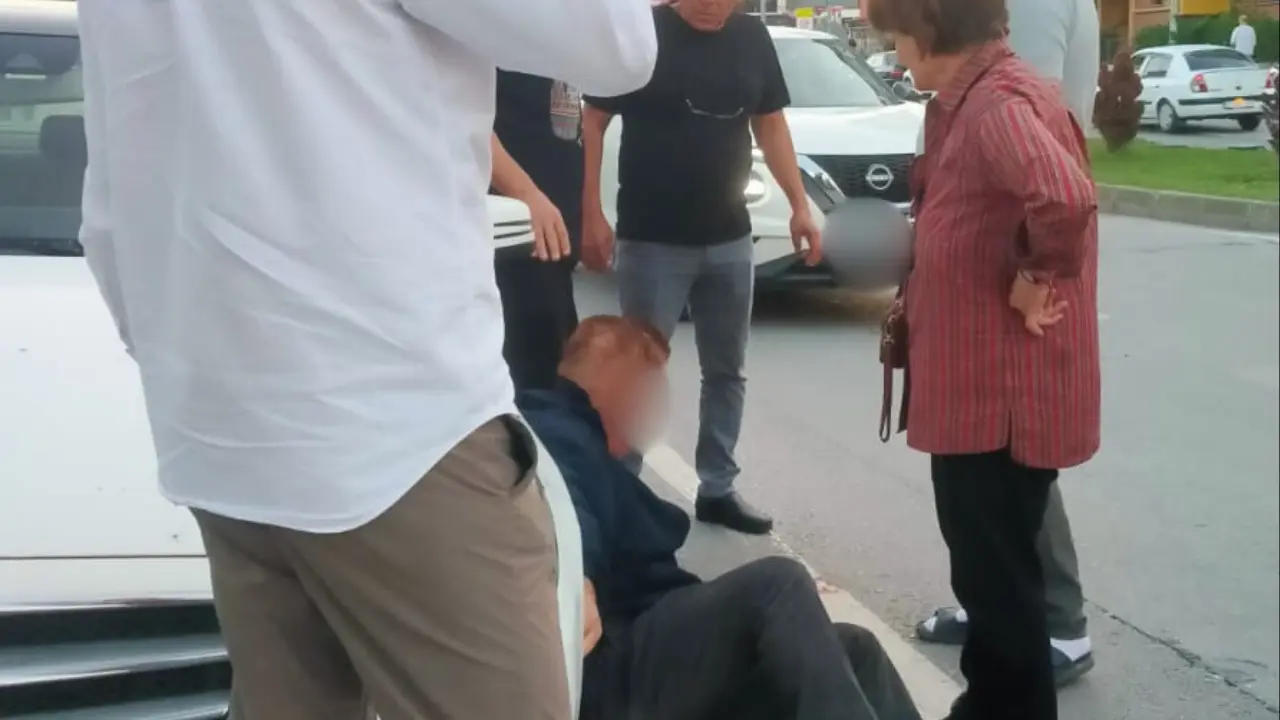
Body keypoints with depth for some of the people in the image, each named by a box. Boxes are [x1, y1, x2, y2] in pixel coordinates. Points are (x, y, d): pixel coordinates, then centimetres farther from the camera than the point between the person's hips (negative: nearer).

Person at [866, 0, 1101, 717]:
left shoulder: (1001, 101, -20)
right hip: (981, 382, 10)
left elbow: (1067, 198, -38)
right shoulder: (973, 100, 13)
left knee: (997, 573, 2)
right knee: (988, 566, 20)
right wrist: (918, 298, 11)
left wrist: (1038, 279, -22)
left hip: (1004, 391, -10)